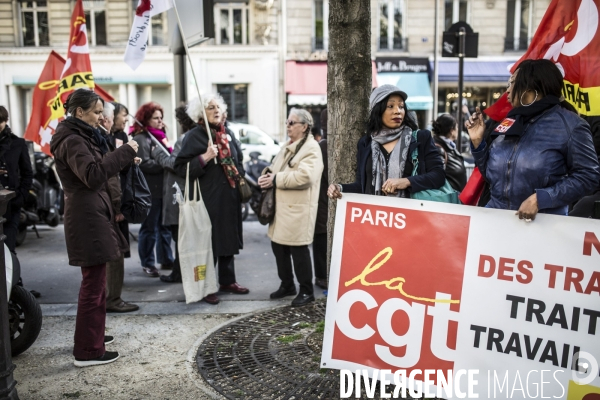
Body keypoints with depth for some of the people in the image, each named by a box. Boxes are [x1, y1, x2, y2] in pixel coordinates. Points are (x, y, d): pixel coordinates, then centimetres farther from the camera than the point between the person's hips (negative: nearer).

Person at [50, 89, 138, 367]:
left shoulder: (80, 137, 18)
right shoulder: (72, 140, -14)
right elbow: (93, 175, -27)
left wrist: (122, 159, 5)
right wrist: (125, 153, -23)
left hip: (92, 214, 11)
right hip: (87, 216, -11)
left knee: (95, 281, 20)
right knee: (93, 284, -7)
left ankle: (92, 334, 33)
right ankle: (87, 351, -1)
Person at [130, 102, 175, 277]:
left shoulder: (160, 135, 18)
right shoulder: (141, 138, -10)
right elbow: (145, 164, -19)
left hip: (164, 188, 8)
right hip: (150, 190, -8)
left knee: (165, 226, 15)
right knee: (150, 228, 0)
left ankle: (166, 259, 25)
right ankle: (147, 263, 11)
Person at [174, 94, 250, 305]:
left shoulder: (227, 134, 13)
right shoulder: (194, 136, -7)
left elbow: (238, 161, 26)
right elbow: (181, 167, -14)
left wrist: (241, 179, 15)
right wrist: (205, 157, -24)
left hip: (230, 197, 7)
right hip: (207, 198, -7)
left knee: (228, 239, 14)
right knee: (208, 242, -1)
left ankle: (227, 280, 27)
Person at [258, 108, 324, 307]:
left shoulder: (311, 148, -11)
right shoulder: (287, 147, 18)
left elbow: (304, 176, -25)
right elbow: (275, 168, 22)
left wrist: (275, 180, -19)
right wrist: (267, 175, -2)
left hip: (298, 209, -9)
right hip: (281, 206, 9)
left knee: (298, 250, -2)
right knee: (278, 246, 14)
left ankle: (306, 291, 12)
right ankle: (287, 285, 30)